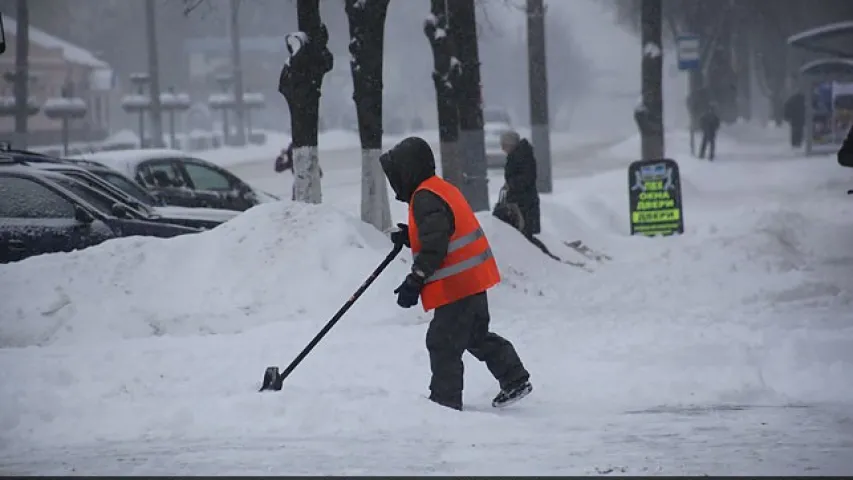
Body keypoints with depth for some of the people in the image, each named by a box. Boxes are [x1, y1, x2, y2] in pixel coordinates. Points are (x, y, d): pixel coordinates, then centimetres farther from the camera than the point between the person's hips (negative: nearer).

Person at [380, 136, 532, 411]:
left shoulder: (426, 198, -18)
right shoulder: (443, 189, 14)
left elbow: (434, 246, -24)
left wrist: (415, 281, -22)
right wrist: (410, 238, 7)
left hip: (456, 285, -11)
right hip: (474, 279, 11)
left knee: (443, 344, -3)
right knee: (477, 336, 23)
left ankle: (445, 400, 2)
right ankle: (515, 380, 26)